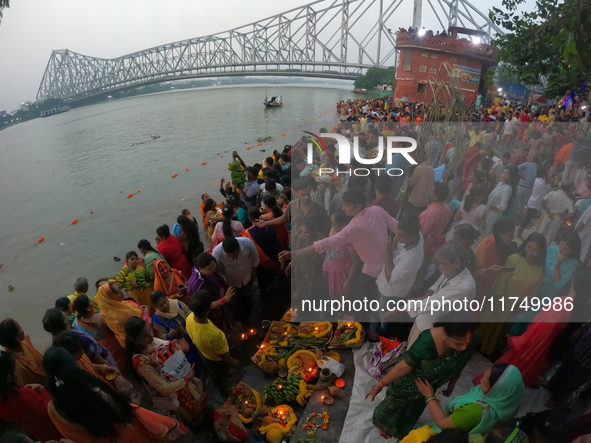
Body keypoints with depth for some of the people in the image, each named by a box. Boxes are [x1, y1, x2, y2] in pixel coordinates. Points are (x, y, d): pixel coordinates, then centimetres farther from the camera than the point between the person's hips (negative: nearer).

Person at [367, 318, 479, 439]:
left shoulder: (471, 343, -28)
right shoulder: (427, 342, -45)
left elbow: (458, 367, -4)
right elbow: (403, 367, -30)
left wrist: (452, 385, 14)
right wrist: (379, 386, -20)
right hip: (408, 381, -4)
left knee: (415, 408, 31)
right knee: (393, 403, 25)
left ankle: (399, 428, 62)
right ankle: (384, 423, 59)